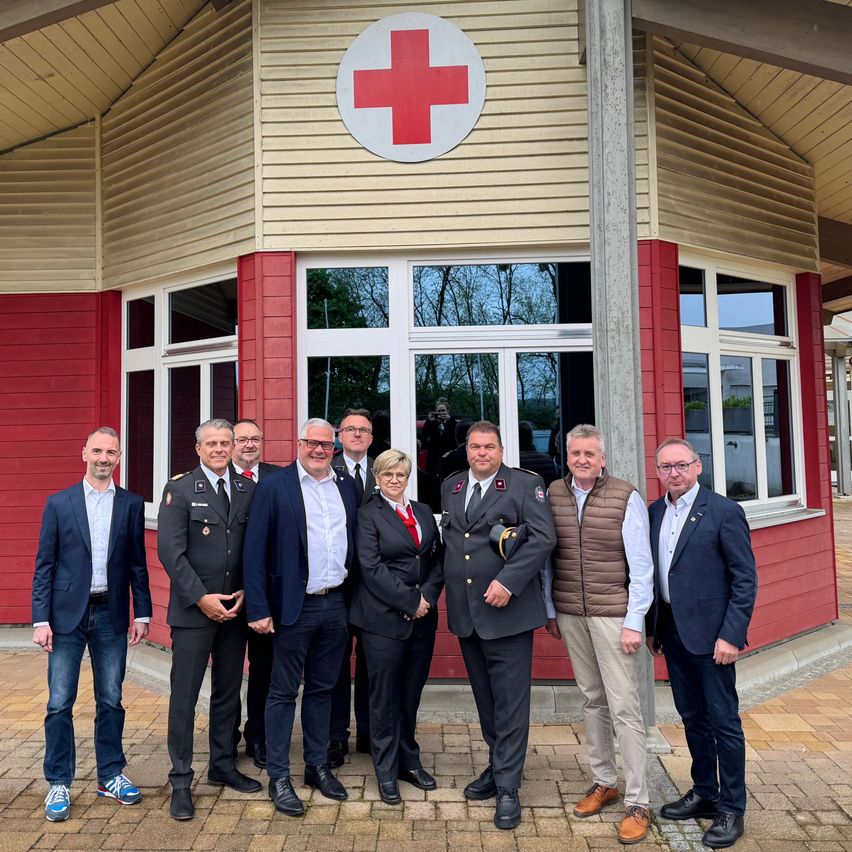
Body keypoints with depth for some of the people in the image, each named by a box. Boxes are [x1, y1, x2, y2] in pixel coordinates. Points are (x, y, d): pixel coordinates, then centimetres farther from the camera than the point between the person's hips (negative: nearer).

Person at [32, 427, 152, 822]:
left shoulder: (131, 504, 3)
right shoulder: (58, 503, 0)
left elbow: (137, 564, 5)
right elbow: (44, 565, 0)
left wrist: (142, 613, 3)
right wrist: (41, 620, -5)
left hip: (112, 615, 1)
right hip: (68, 615, -1)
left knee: (111, 701, 11)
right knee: (60, 703, 4)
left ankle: (110, 776, 26)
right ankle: (58, 784, 21)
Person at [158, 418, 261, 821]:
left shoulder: (248, 489, 5)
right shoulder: (179, 488, -6)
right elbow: (171, 552, -12)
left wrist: (244, 593, -4)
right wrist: (202, 598, -15)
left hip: (236, 607, 4)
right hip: (193, 608, -4)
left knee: (229, 691, 15)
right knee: (184, 694, 4)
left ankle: (223, 766, 31)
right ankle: (181, 781, 18)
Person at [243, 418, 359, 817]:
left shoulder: (347, 486, 7)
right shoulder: (274, 486, -6)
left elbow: (354, 541, 10)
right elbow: (255, 551, -9)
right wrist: (259, 609, -12)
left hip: (336, 604, 5)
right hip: (295, 606, -4)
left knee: (322, 689, 17)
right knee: (283, 692, 8)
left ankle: (318, 766, 32)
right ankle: (278, 777, 23)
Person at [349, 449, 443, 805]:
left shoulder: (424, 512, 12)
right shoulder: (367, 514, -5)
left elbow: (437, 559, 9)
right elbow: (371, 566, -12)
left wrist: (428, 596, -7)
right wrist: (410, 602, -13)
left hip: (422, 618, 5)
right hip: (384, 619, -5)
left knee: (411, 692, 14)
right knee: (385, 695, 6)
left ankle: (409, 761, 31)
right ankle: (386, 771, 21)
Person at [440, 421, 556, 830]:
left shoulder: (525, 484, -6)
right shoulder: (451, 486, 11)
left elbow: (543, 538, -14)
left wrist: (508, 582, -20)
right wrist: (447, 588, 8)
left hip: (507, 610, -5)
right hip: (465, 612, 5)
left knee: (510, 702, 3)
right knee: (484, 699, 18)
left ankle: (507, 788, 17)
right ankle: (498, 767, 36)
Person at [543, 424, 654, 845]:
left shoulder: (626, 497, -8)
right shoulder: (554, 494, 2)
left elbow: (641, 566, -7)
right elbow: (546, 555, 8)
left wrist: (634, 621, -9)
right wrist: (550, 610, 9)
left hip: (612, 613, -3)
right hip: (570, 613, 4)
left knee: (624, 706, 1)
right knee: (591, 699, 15)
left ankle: (637, 803, 15)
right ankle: (604, 781, 32)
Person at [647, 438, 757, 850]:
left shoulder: (724, 511, -10)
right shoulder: (654, 513, 7)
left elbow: (745, 579, -11)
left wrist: (730, 635, -15)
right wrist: (652, 627, 11)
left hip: (710, 633, -5)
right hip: (672, 632, 6)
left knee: (724, 721, 6)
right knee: (692, 718, 18)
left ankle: (731, 809, 22)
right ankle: (704, 793, 34)